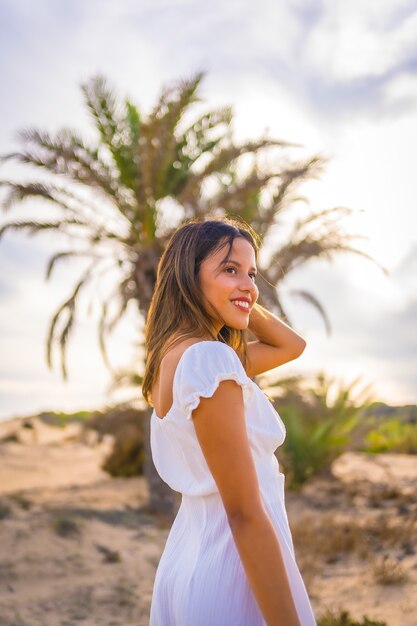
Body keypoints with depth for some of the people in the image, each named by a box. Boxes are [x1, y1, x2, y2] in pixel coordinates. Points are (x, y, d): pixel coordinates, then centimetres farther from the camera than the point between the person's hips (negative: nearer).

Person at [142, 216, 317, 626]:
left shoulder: (176, 353, 6)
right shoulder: (209, 357, -22)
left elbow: (292, 346, 17)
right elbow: (246, 515, -24)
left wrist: (236, 296, 5)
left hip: (190, 555, 9)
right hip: (232, 574, -9)